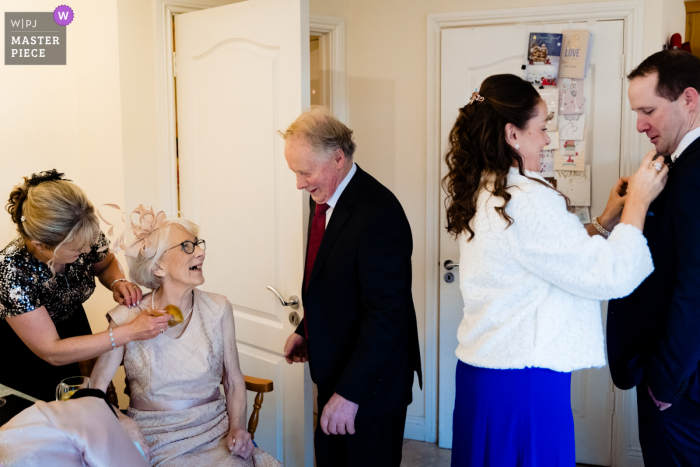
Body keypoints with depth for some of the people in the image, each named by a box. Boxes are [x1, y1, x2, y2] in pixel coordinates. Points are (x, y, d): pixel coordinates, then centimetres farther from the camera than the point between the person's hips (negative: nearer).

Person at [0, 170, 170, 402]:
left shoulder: (85, 238, -26)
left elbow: (105, 264, 0)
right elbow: (53, 353, -32)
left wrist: (118, 282, -23)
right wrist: (129, 333, -38)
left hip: (73, 327, 5)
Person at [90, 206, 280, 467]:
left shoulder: (218, 309, 0)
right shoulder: (127, 320, -8)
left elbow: (234, 381, 7)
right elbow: (96, 389, -2)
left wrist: (237, 428, -7)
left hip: (217, 429, 2)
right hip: (157, 439, -2)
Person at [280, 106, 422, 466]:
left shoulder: (379, 214, -25)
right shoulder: (323, 198, 4)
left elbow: (385, 314, -27)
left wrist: (350, 394, -25)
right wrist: (305, 330, 14)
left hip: (372, 382, -8)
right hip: (335, 369, 8)